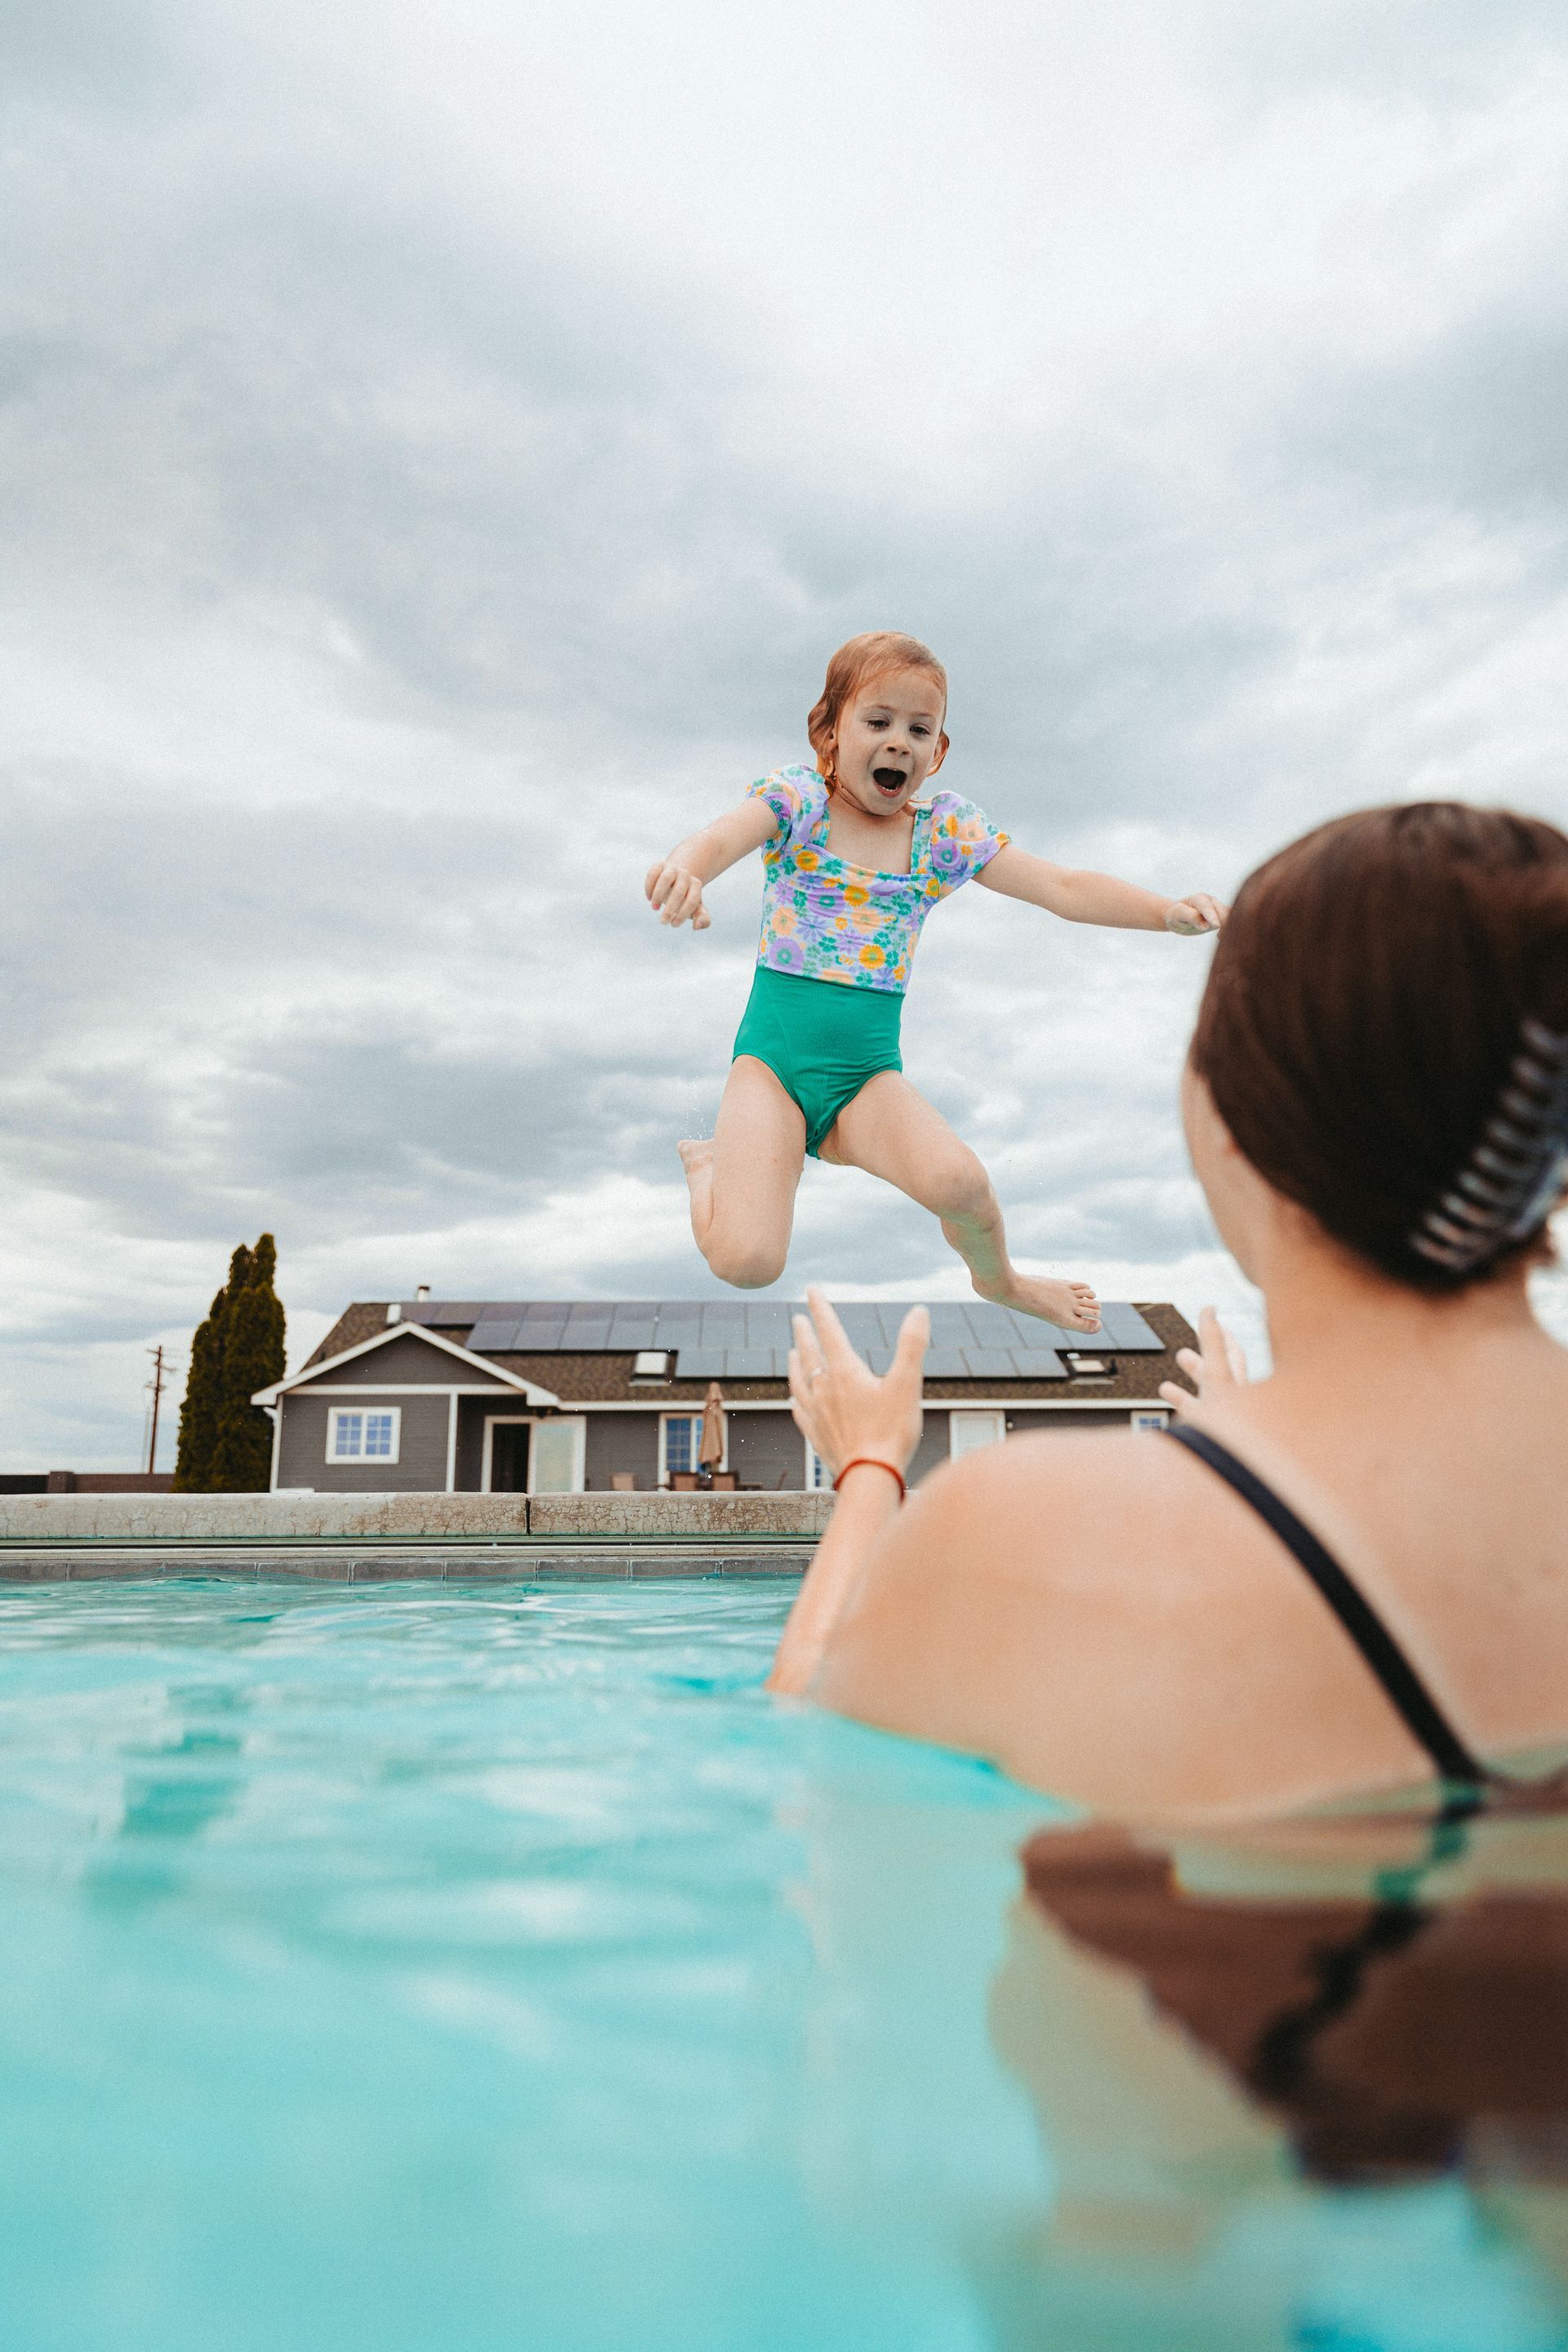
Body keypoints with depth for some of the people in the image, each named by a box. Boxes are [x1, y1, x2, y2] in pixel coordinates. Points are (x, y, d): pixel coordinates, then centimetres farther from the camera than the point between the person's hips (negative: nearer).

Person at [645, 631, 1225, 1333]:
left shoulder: (945, 832, 4)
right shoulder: (799, 801, -4)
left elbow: (1064, 889, 0)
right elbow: (723, 835, -25)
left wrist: (1170, 911, -16)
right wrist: (686, 864, -50)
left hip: (869, 1072, 3)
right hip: (773, 1057, -2)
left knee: (958, 1183, -27)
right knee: (747, 1262, -22)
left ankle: (998, 1279, 11)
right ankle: (711, 1166, 16)